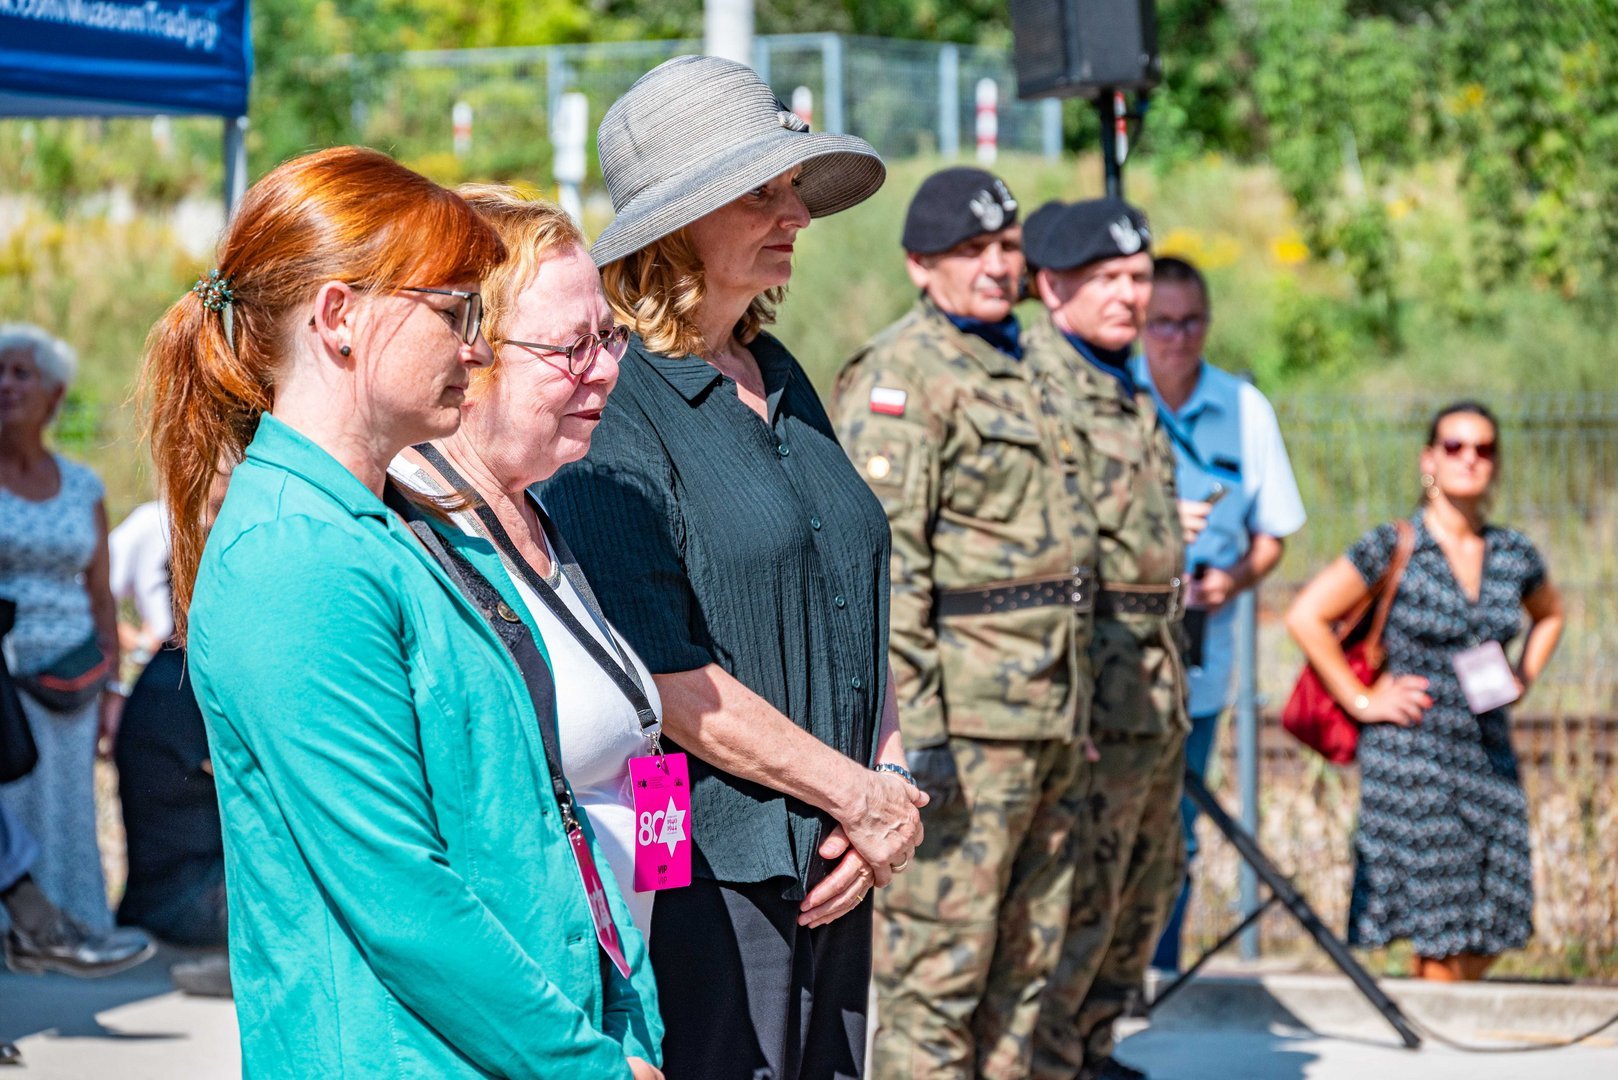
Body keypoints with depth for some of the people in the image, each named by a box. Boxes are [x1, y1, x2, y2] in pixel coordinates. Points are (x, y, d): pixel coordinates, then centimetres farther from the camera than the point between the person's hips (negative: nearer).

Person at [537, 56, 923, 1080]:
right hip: (703, 875, -8)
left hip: (827, 870, 8)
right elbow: (664, 679, -18)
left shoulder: (783, 384, 14)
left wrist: (891, 788, 1)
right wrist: (867, 797, -12)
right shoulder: (611, 408, -11)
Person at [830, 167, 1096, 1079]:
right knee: (939, 958, -6)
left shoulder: (1023, 371, 18)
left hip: (1052, 711, 9)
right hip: (966, 715, -9)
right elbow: (881, 561, -17)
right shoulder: (901, 374, -10)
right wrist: (913, 727, -23)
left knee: (1026, 961, 13)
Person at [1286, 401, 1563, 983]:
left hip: (1489, 754, 5)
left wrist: (1522, 680, 13)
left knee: (1493, 924, 6)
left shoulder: (1514, 554, 7)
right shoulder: (1394, 548, -8)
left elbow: (1549, 614, 28)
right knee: (1439, 927, -4)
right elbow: (1306, 616, -9)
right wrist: (1362, 701, -8)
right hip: (1411, 756, -5)